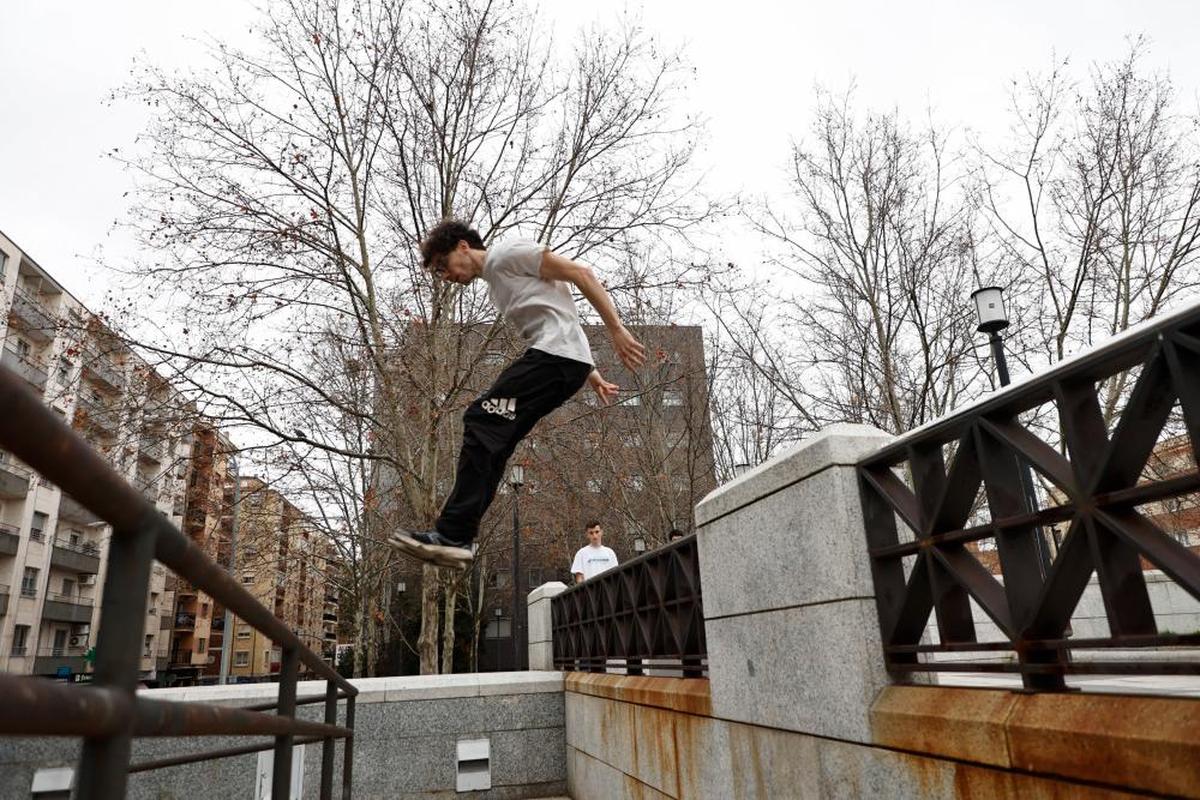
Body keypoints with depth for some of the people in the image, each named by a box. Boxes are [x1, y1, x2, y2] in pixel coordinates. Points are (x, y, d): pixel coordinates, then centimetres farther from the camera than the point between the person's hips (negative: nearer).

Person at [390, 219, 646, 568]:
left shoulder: (506, 252, 2)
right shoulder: (495, 285, 30)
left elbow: (580, 273, -6)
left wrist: (616, 329, -12)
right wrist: (593, 377, 26)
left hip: (556, 353, -10)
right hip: (564, 363, 10)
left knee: (482, 422, -16)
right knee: (492, 440, 3)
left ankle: (453, 536, -19)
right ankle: (455, 538, 0)